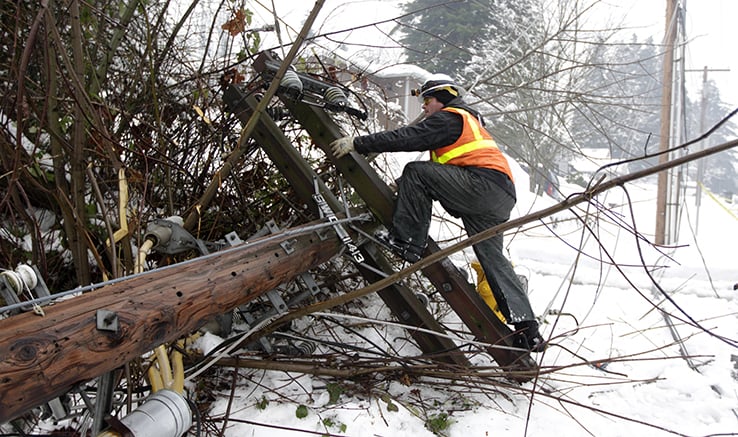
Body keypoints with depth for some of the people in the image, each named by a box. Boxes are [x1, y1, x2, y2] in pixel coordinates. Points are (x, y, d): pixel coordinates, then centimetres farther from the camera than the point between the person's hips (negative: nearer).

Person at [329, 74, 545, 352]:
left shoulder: (449, 118, 5)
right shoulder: (469, 121, 36)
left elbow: (407, 138, -6)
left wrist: (357, 144, -5)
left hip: (483, 182, -10)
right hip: (500, 198, 10)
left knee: (415, 172, -9)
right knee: (492, 258, 10)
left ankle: (406, 243, -13)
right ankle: (527, 328, 9)